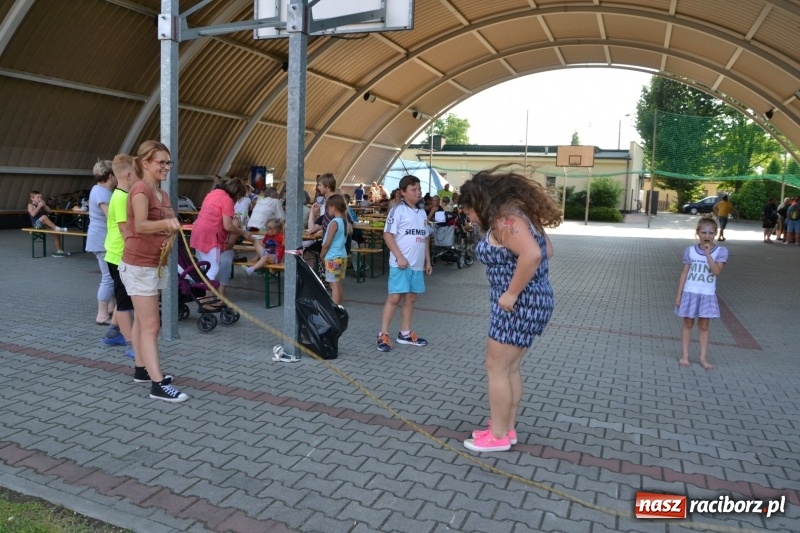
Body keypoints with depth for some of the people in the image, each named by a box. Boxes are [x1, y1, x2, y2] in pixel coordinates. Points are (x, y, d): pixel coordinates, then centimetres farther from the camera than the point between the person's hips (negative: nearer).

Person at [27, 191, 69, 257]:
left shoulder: (41, 205, 18)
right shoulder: (30, 205, -1)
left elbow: (50, 211, 13)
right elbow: (33, 214, -20)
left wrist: (44, 205, 2)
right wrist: (39, 206, -16)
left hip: (44, 224, 7)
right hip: (36, 224, -7)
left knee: (55, 230, -9)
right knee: (44, 217, -37)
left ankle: (59, 250, -9)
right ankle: (57, 228, -36)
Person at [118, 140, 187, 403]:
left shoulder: (162, 194, 11)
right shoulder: (140, 189, -16)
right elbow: (140, 226, -31)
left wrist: (169, 239, -4)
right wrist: (167, 223, -49)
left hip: (155, 263, 9)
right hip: (139, 265, -9)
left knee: (142, 320, 17)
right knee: (151, 325, -10)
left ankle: (142, 369, 29)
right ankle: (158, 384, -8)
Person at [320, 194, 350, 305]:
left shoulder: (334, 222, -17)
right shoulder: (345, 221, 5)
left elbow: (327, 244, -17)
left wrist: (321, 255, -4)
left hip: (333, 258, -8)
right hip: (342, 256, 8)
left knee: (334, 286, -4)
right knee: (338, 285, 15)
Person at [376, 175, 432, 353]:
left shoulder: (422, 212, 15)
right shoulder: (398, 210, -7)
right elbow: (388, 235, -13)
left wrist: (428, 261, 17)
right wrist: (400, 257, -18)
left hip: (417, 264, 7)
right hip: (400, 263, -7)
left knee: (411, 298, 12)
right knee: (394, 298, -6)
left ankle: (405, 334, 22)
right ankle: (383, 335, 1)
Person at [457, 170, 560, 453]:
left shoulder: (505, 220, -19)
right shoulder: (515, 213, 11)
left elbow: (531, 254, -33)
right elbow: (547, 250, 18)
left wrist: (512, 293, -25)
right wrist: (519, 283, 12)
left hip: (518, 305, -10)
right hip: (528, 302, 10)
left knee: (496, 369, 2)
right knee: (510, 369, 17)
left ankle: (498, 436, 14)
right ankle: (507, 428, 28)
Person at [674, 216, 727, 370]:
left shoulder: (721, 251, -5)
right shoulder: (690, 250, -3)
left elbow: (717, 272, -18)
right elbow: (684, 273, 0)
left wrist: (708, 253, -22)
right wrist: (679, 294, -1)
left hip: (707, 295, 0)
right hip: (690, 293, 1)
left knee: (703, 326, 8)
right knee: (688, 324, 9)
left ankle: (703, 358, 15)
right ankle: (684, 356, 16)